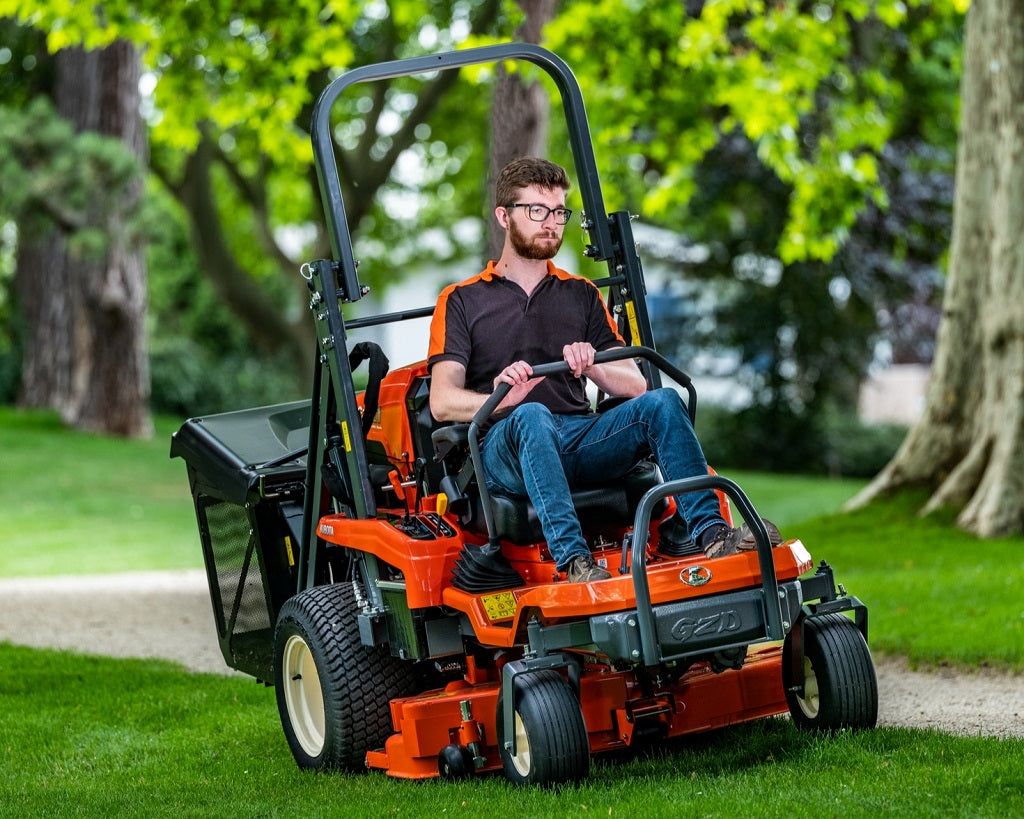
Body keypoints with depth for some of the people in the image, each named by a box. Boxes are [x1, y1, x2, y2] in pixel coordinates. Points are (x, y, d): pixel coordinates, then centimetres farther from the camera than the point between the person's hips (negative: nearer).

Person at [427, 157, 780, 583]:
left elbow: (634, 384, 14)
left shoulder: (581, 295, 24)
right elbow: (442, 401, -1)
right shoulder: (461, 300, 13)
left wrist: (592, 367, -9)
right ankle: (574, 561, -52)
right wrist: (502, 399, -23)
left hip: (581, 440, 4)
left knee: (661, 402, -23)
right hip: (504, 447, -3)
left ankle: (710, 532, -39)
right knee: (532, 416, -38)